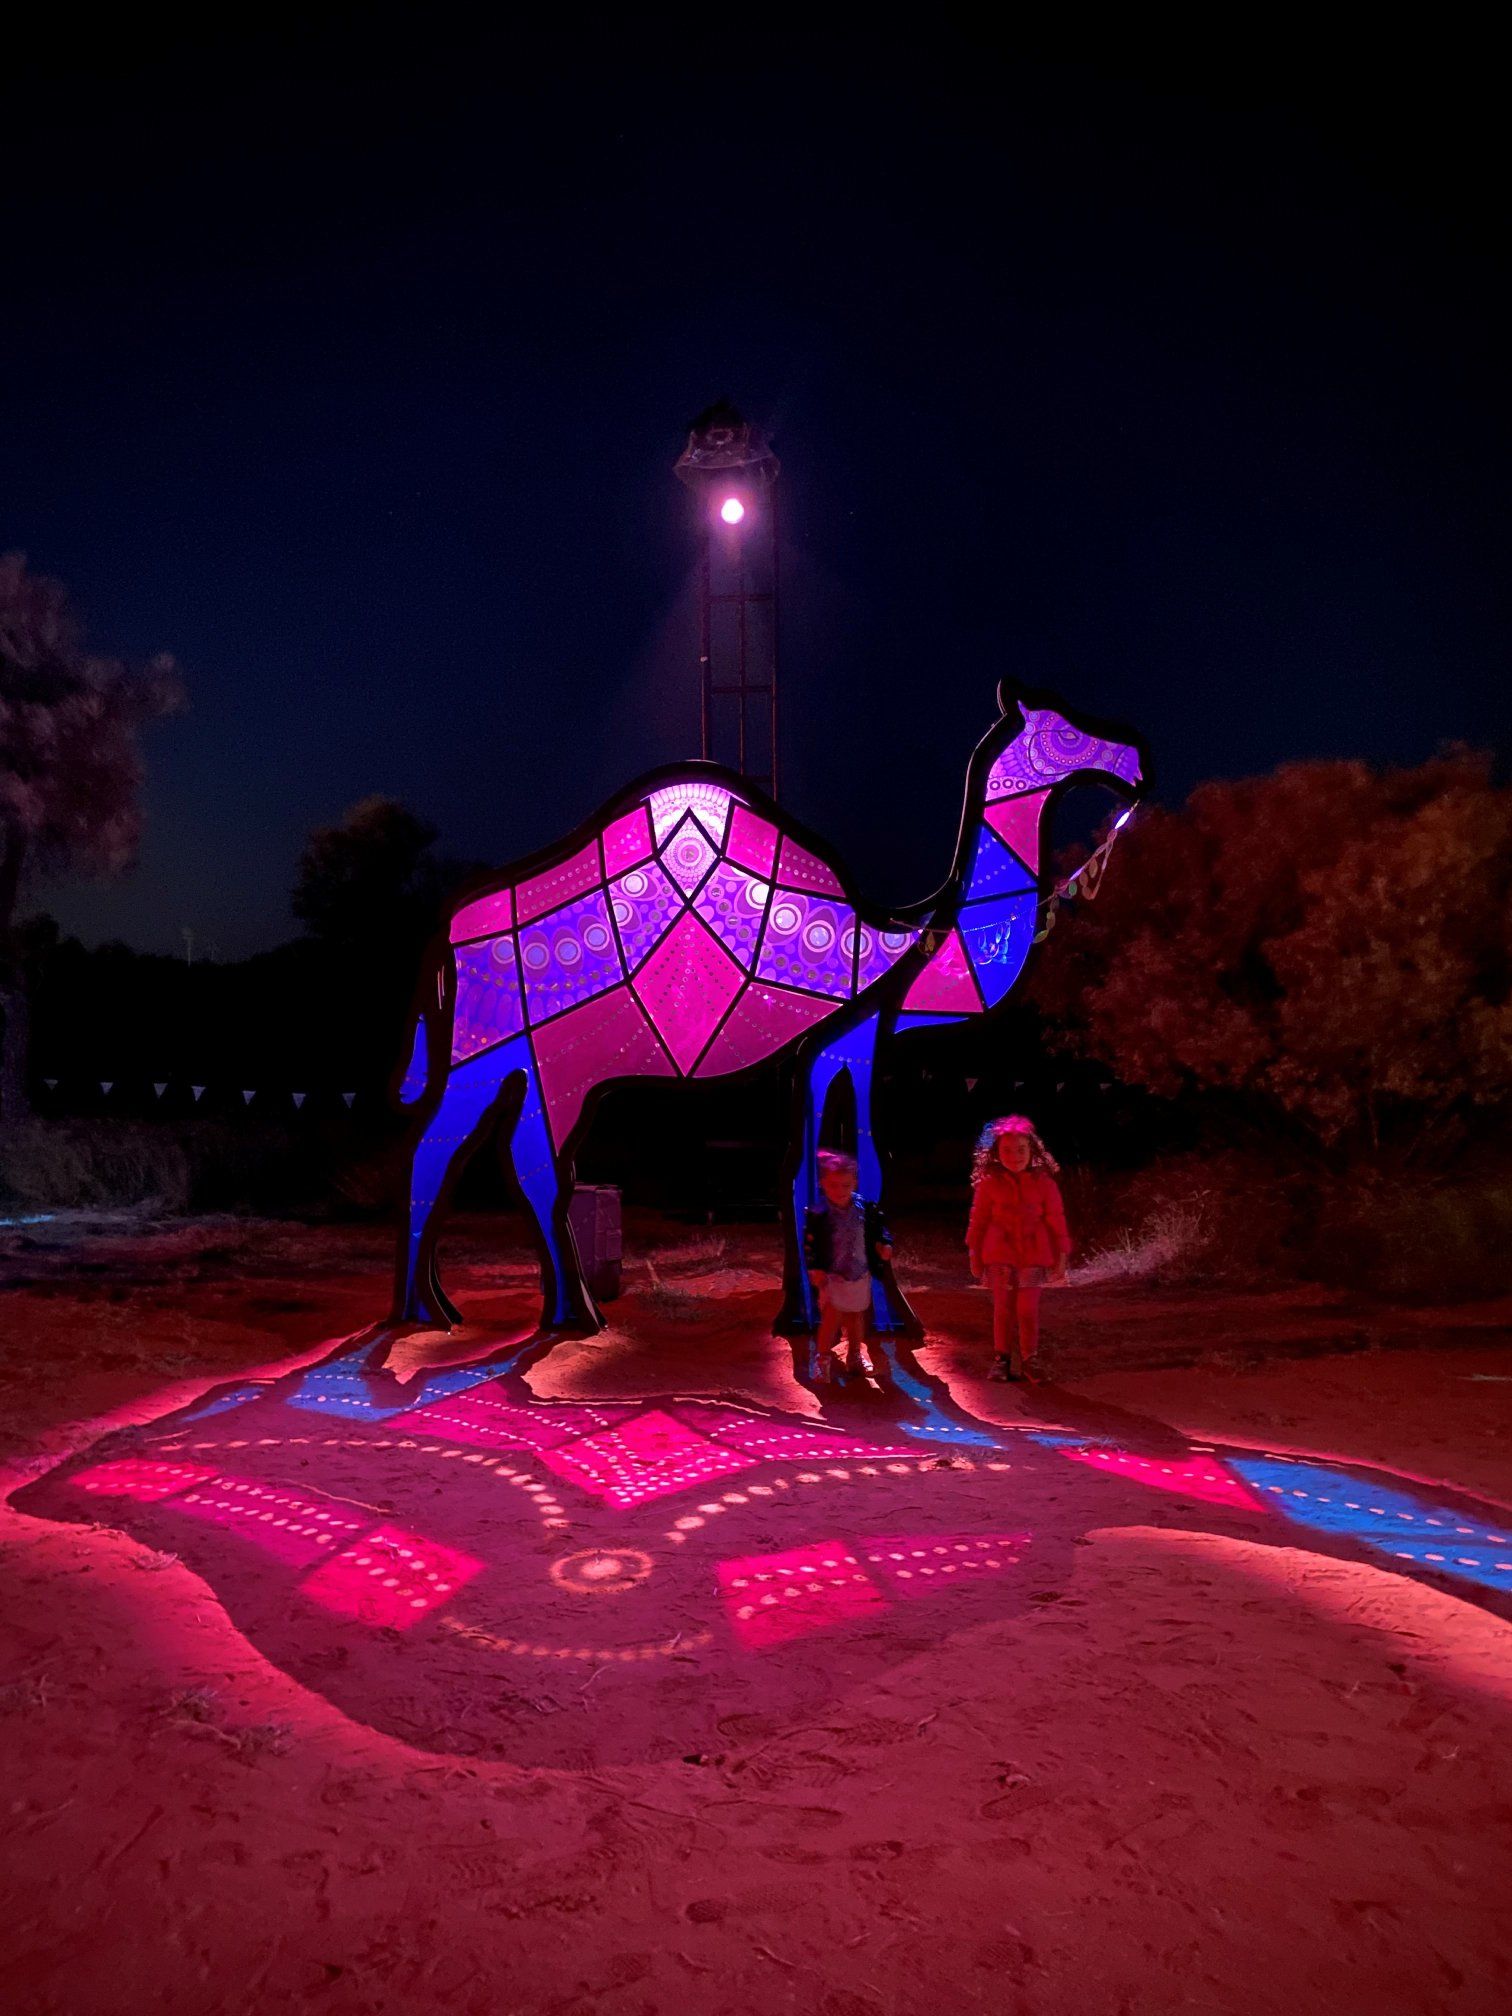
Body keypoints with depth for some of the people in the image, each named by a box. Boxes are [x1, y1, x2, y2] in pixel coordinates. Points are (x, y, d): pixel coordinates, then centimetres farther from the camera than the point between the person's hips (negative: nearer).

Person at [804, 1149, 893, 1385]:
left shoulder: (866, 1209, -6)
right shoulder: (817, 1215, -15)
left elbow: (879, 1230, 7)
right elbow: (810, 1245, -12)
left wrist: (884, 1245, -11)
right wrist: (814, 1269, -20)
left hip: (861, 1276, 4)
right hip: (832, 1277, -4)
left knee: (857, 1316, 19)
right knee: (831, 1317, -10)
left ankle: (854, 1356, 38)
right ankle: (824, 1360, 8)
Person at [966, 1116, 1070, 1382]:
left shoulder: (1044, 1183, -3)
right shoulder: (989, 1183, -2)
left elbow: (1056, 1219, 2)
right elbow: (979, 1220, 5)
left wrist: (1061, 1255, 3)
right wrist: (975, 1255, 7)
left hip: (1033, 1255, 0)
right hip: (1000, 1253, 1)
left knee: (1028, 1309, -1)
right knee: (1003, 1307, 5)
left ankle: (1027, 1361, 10)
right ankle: (1002, 1358, 16)